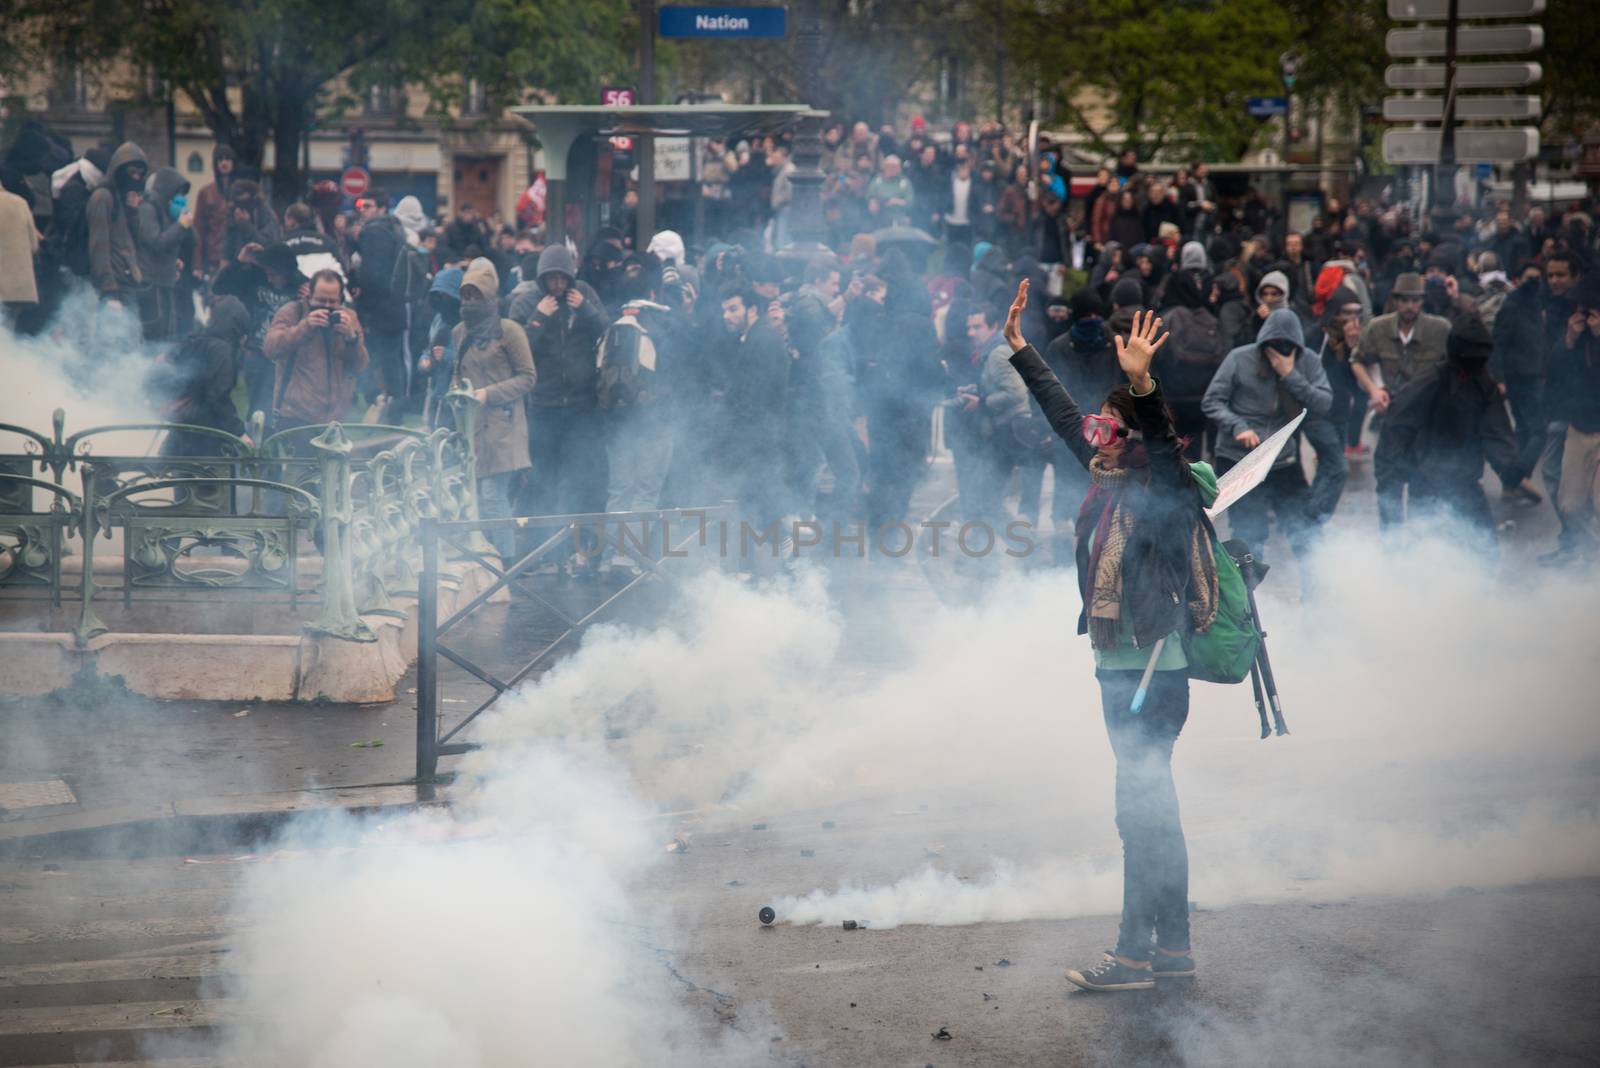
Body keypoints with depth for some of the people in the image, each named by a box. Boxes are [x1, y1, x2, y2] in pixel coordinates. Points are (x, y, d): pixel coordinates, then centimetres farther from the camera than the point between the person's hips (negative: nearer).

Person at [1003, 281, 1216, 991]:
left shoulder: (1165, 489, -13)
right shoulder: (1112, 481, 8)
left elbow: (1164, 444, -34)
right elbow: (1063, 415, 18)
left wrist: (1142, 384, -48)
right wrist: (1019, 349, 23)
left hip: (1153, 672, -9)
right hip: (1122, 667, 9)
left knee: (1141, 808, -5)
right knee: (1153, 807, 13)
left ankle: (1135, 955, -1)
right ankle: (1174, 947, 20)